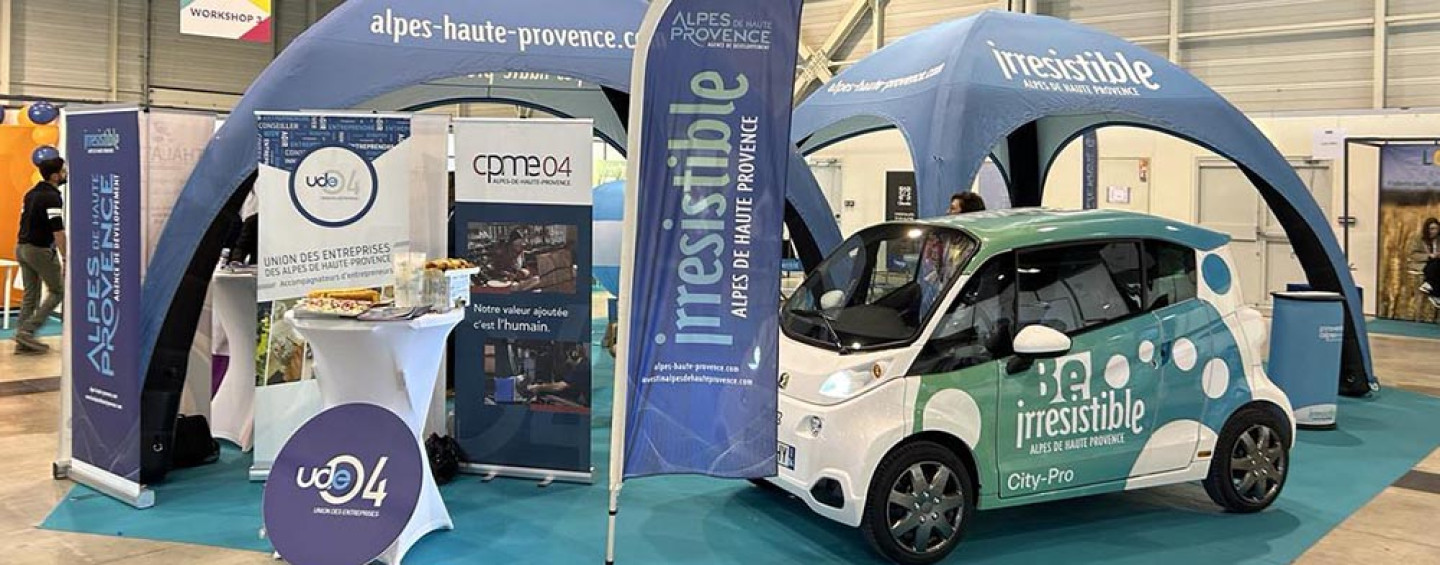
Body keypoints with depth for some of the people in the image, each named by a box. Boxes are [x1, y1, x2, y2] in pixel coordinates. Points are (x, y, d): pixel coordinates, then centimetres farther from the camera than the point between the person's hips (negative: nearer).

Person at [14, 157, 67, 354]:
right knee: (57, 291, 2)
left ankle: (23, 342, 10)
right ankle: (27, 330, -6)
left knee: (30, 295, 10)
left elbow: (25, 221, 17)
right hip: (40, 250, -9)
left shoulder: (32, 193, 12)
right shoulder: (52, 198, -16)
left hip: (23, 248, 9)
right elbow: (58, 232, -20)